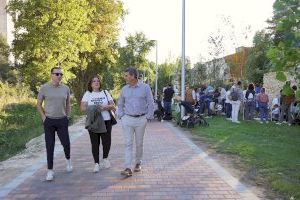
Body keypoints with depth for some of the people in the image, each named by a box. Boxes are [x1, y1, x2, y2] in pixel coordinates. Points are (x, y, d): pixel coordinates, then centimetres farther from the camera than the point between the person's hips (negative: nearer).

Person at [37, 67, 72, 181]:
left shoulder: (66, 88, 2)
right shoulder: (44, 88, -5)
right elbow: (39, 104, 3)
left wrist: (67, 117, 9)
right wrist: (44, 118, -3)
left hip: (62, 121, 2)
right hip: (49, 121, -1)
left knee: (66, 143, 2)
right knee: (50, 146, 2)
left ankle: (68, 160, 34)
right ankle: (50, 170, 14)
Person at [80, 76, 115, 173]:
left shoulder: (105, 92, 11)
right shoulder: (87, 94, 8)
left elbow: (113, 105, 7)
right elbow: (82, 108, 0)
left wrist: (104, 107, -12)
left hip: (106, 121, 1)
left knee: (107, 142, -1)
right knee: (95, 143, 2)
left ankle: (105, 158, 26)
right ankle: (96, 163, 16)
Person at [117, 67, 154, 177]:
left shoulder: (145, 87, -2)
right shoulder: (124, 89, 6)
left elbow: (150, 104, 1)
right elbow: (120, 104, 16)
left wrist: (148, 117, -3)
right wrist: (121, 116, 5)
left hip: (141, 119, -1)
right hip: (127, 119, 2)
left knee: (139, 143, 9)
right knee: (128, 144, -4)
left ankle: (138, 163, 28)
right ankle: (128, 168, -5)